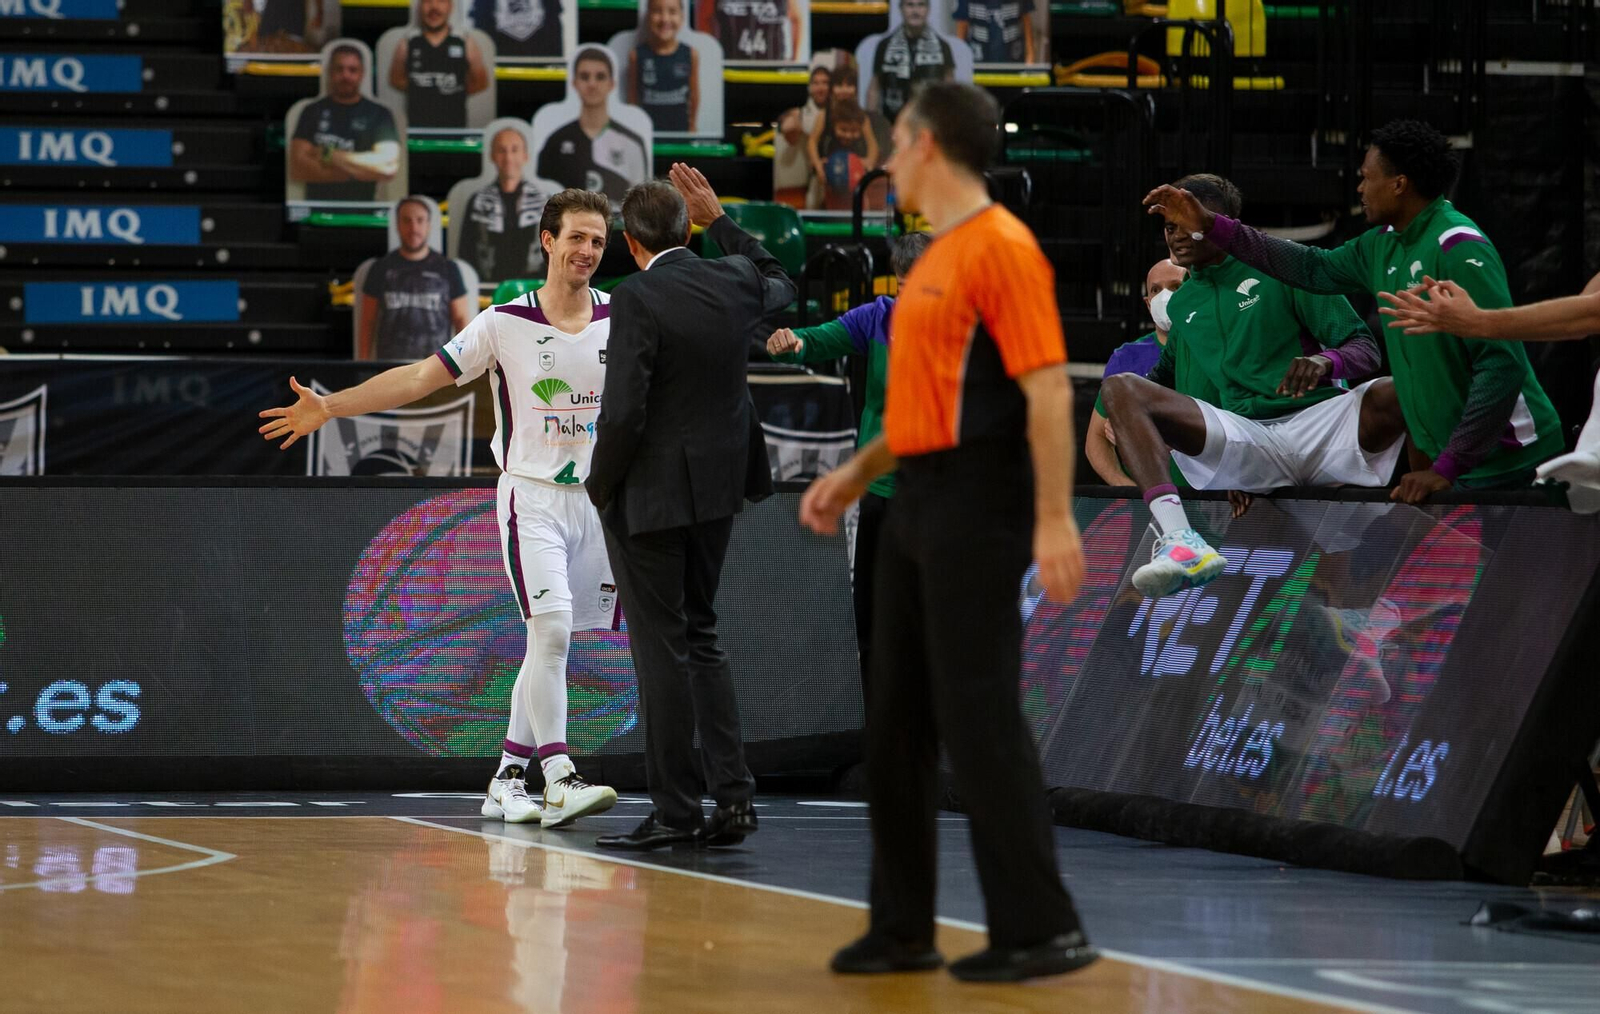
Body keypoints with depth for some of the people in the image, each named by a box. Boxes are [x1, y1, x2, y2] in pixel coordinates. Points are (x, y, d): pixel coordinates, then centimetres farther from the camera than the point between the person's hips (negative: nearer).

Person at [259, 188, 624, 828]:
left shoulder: (624, 321, 4)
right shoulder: (506, 323, -3)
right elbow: (421, 377, -4)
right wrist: (328, 408, -9)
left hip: (598, 501, 3)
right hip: (532, 495, -3)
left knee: (550, 647, 5)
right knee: (551, 628, -18)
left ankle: (507, 780, 13)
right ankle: (559, 779, -21)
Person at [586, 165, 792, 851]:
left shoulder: (637, 300, -18)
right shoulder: (734, 282, 1)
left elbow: (623, 413, -22)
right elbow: (780, 286, 28)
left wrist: (601, 488, -6)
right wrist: (720, 220, 29)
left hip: (650, 495, -7)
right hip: (717, 488, 7)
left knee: (661, 649, -1)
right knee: (699, 637, 16)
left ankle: (674, 811, 2)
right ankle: (732, 794, 9)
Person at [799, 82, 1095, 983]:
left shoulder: (1002, 249, -12)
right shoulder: (936, 258, 17)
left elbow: (1048, 390, -19)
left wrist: (1055, 519, -24)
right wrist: (855, 476, 20)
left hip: (977, 510, -10)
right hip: (918, 506, 10)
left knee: (979, 716, -9)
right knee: (898, 722, 9)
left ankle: (1043, 929, -5)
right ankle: (903, 929, 15)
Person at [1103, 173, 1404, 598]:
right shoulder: (1181, 304, 22)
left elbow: (1366, 351, 3)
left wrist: (1325, 361, -24)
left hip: (1316, 420, -3)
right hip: (1242, 437, 3)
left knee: (1394, 394, -36)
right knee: (1119, 388, -20)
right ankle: (1178, 540, -43)